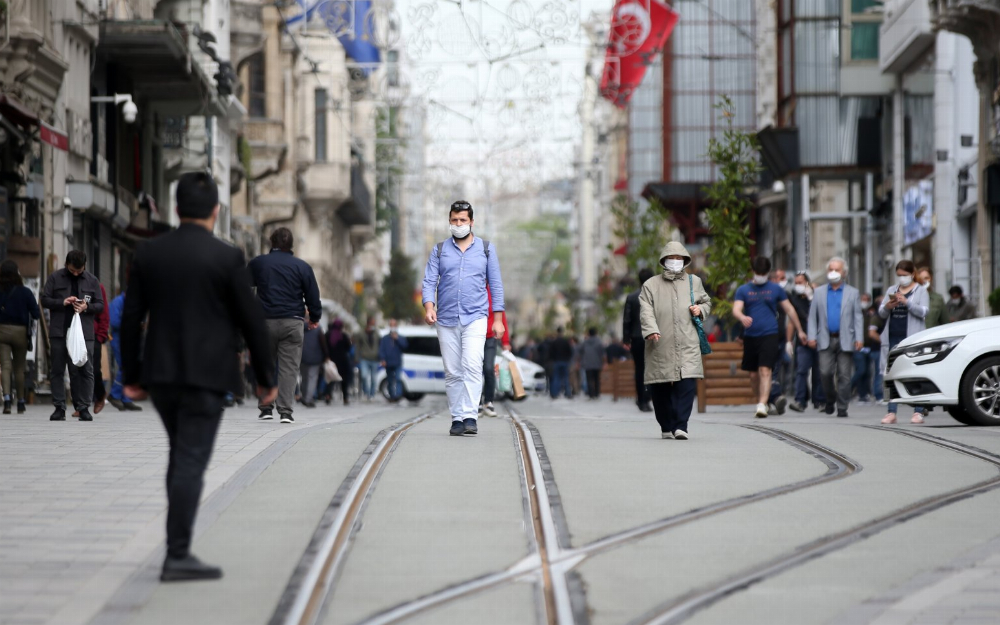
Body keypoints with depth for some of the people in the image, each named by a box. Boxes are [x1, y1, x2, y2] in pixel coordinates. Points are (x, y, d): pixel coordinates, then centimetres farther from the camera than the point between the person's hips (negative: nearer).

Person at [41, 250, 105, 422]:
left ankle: (83, 407, 3)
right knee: (57, 370, 2)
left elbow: (100, 305, 9)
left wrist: (87, 307, -11)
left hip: (84, 333, 0)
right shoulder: (55, 278, 4)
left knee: (85, 370, -3)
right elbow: (44, 300, 4)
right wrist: (62, 302, -13)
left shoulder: (92, 281, 8)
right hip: (59, 332, 0)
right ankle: (59, 407, 8)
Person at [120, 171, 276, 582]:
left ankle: (180, 541, 19)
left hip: (161, 373, 5)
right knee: (191, 462, -5)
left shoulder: (148, 253, 3)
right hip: (206, 375, -5)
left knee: (181, 454, 20)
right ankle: (177, 556, -7)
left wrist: (131, 376, 12)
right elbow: (252, 321, -6)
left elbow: (131, 319, 4)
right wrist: (266, 377, 4)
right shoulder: (226, 258, -9)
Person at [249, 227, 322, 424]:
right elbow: (312, 295, 4)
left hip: (265, 320, 1)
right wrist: (315, 317, 17)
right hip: (292, 322, -1)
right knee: (289, 367, -1)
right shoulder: (302, 267, 1)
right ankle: (285, 411, -7)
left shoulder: (257, 263, 6)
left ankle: (265, 408, 11)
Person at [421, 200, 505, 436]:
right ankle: (457, 419, 9)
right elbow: (429, 281, 4)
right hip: (446, 319, 2)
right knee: (452, 372, 3)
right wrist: (429, 306, -14)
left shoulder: (486, 248, 8)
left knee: (472, 365, -19)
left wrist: (498, 319, 2)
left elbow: (496, 284, 9)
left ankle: (470, 416, -22)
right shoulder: (439, 250, 10)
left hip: (475, 317, -2)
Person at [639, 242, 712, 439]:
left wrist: (701, 309, 4)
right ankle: (666, 427, 17)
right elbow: (646, 311, -3)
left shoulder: (694, 282, 16)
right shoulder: (651, 285, 8)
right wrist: (651, 330, -21)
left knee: (687, 384, -14)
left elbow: (706, 301, 28)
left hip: (688, 345, 0)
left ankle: (680, 426, -13)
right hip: (660, 347, 0)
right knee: (660, 388, 2)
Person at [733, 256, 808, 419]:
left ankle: (762, 405, -21)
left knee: (765, 371, -16)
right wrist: (742, 317, -29)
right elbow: (736, 309, -6)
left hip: (770, 336, -2)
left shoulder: (776, 289, 7)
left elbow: (789, 310, 15)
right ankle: (763, 400, 27)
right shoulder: (743, 290, 7)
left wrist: (800, 331, 17)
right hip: (750, 337, 2)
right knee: (753, 375, 9)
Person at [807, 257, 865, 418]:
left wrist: (859, 338, -5)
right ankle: (829, 401, 12)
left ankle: (842, 408, 3)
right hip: (826, 339, 1)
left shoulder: (853, 293, 10)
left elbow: (858, 317, 6)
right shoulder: (819, 292, 13)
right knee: (825, 372, -9)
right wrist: (812, 336, -1)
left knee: (844, 375, -2)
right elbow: (812, 316, 11)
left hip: (845, 340, -1)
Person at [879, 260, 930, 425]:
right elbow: (881, 313, 14)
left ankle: (918, 412, -7)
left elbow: (923, 312, -7)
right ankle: (891, 412, 0)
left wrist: (906, 302, -18)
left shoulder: (920, 291, 6)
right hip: (893, 337, 4)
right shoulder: (891, 290, 19)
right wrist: (887, 307, -8)